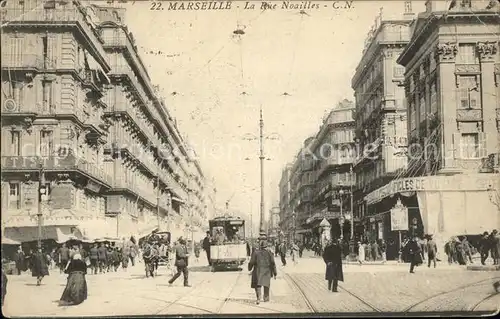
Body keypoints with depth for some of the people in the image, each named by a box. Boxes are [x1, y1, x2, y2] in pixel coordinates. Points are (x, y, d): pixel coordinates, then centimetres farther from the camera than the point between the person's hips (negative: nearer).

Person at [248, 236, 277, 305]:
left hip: (258, 271, -1)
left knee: (258, 285, 1)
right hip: (267, 271, 1)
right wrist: (275, 273, -1)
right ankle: (266, 298, 28)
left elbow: (251, 262, -4)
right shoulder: (269, 252, -7)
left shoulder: (256, 252, -8)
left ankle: (258, 298, -17)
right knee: (266, 284, 18)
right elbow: (273, 263, -7)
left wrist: (249, 268, 15)